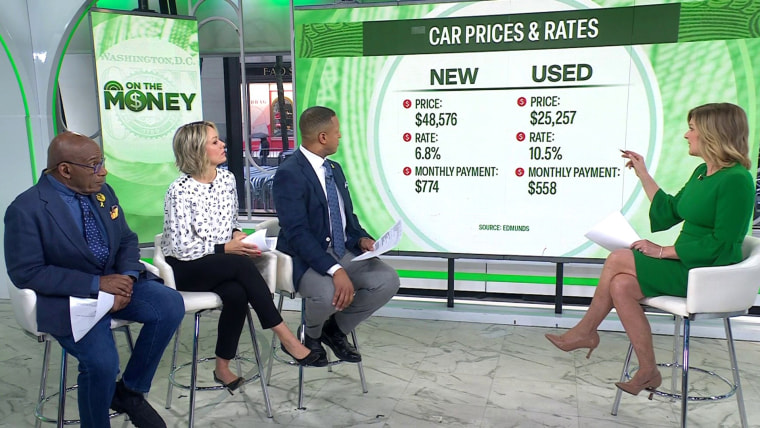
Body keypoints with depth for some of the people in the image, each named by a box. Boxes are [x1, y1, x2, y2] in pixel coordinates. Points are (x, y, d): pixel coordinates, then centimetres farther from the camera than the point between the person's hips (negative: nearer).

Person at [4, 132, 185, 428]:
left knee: (171, 305, -18)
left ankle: (130, 390, 1)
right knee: (102, 362, -28)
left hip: (114, 280, 6)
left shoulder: (102, 192, 3)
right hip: (68, 299, -6)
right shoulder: (26, 209, -14)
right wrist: (96, 283, -23)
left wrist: (127, 277, -12)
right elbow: (27, 273, -17)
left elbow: (127, 241, 10)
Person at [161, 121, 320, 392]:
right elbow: (180, 247, -16)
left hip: (222, 265, 5)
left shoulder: (227, 179, 4)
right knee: (244, 265, -32)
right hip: (185, 268, -5)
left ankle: (222, 367, -13)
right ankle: (286, 337, -25)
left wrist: (236, 233, -5)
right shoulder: (180, 192, -15)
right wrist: (224, 248, -22)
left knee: (237, 293, -30)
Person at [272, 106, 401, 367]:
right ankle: (311, 334, 3)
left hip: (342, 250, 8)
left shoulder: (334, 169, 11)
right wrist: (335, 270, -35)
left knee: (388, 281, -14)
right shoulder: (289, 174, -16)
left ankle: (336, 329, 9)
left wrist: (361, 238, -4)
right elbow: (297, 233, -25)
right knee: (329, 294, -36)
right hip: (306, 257, -7)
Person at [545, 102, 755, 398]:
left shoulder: (735, 180, -17)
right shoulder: (702, 172, 11)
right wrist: (643, 174, 17)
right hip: (686, 265, 9)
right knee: (620, 286, -12)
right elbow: (668, 213, 18)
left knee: (618, 260, -16)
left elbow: (720, 244, -21)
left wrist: (662, 251, -17)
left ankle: (586, 330, 2)